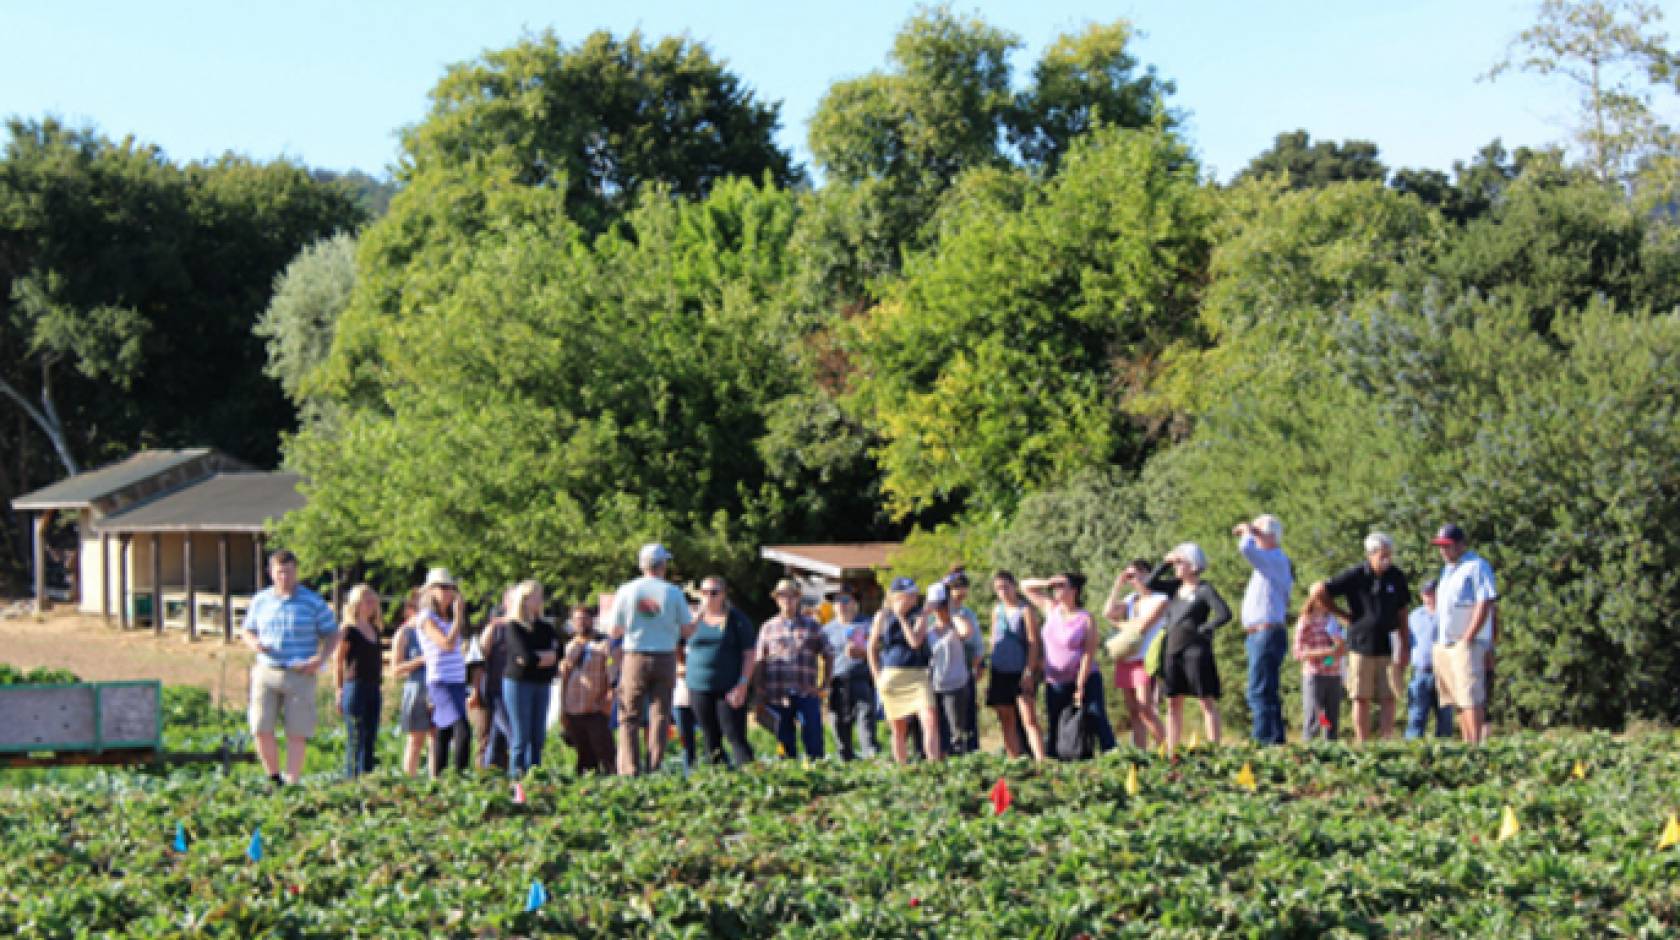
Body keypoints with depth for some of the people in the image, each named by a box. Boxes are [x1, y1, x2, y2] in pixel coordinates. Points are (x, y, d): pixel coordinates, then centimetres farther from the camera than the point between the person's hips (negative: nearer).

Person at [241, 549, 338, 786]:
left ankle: (292, 782, 2)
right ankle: (274, 779, 13)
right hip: (266, 672, 2)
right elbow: (248, 631, 20)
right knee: (261, 730, -5)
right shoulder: (260, 600, 9)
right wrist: (254, 643, -4)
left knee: (297, 733, -4)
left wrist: (320, 659, -13)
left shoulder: (313, 602, 0)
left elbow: (332, 635, 5)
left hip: (299, 676, -2)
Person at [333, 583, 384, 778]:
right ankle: (352, 777, -3)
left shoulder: (374, 629, 14)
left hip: (373, 688, 7)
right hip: (355, 687, -7)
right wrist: (339, 691, -10)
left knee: (370, 739, 7)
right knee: (356, 740, -6)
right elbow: (337, 661, -7)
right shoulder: (349, 631, -8)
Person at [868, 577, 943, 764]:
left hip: (918, 676, -1)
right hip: (892, 676, 1)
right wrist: (878, 677, 4)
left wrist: (902, 617, -11)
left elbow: (915, 641, -12)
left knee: (930, 720, -18)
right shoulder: (883, 617, 5)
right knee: (899, 730, 6)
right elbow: (872, 649, 11)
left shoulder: (919, 616, 4)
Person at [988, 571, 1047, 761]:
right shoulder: (997, 610, 11)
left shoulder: (1025, 610, -6)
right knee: (1007, 721, 8)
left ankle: (1041, 760, -20)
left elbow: (1033, 642, -9)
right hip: (1000, 673, 6)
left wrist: (1029, 671, -17)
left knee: (1029, 720, -14)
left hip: (1021, 673, -6)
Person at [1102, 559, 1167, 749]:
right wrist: (1118, 585, 7)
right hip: (1126, 660, 7)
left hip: (1145, 660, -7)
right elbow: (1108, 612, 4)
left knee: (1145, 708, -18)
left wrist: (1120, 623, 4)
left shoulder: (1159, 599, -2)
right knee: (1133, 712, 3)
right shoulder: (1130, 599, 18)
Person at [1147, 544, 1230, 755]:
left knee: (1206, 701, -6)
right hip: (1173, 651, 7)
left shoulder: (1204, 590, -7)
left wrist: (1203, 629, -14)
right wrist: (1165, 563, 4)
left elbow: (1224, 614, -16)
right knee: (1173, 702, 8)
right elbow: (1149, 584, 9)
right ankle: (1171, 751, 11)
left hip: (1196, 651, -7)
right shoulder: (1175, 586, 12)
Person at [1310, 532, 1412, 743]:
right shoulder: (1355, 576, -6)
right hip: (1361, 645, -3)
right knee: (1361, 699, 2)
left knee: (1388, 698, -1)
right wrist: (1343, 615, -1)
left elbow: (1402, 613, 13)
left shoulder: (1396, 577, 4)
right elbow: (1317, 591, -6)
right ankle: (1362, 746, 6)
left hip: (1387, 647, 3)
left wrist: (1404, 647, 10)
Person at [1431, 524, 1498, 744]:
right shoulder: (1447, 569, 20)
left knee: (1471, 697, -13)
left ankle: (1477, 743, -16)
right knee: (1457, 701, 6)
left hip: (1467, 643, -9)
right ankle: (1467, 743, 8)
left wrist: (1467, 639, -17)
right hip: (1443, 644, 9)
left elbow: (1485, 605, -14)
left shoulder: (1477, 567, -7)